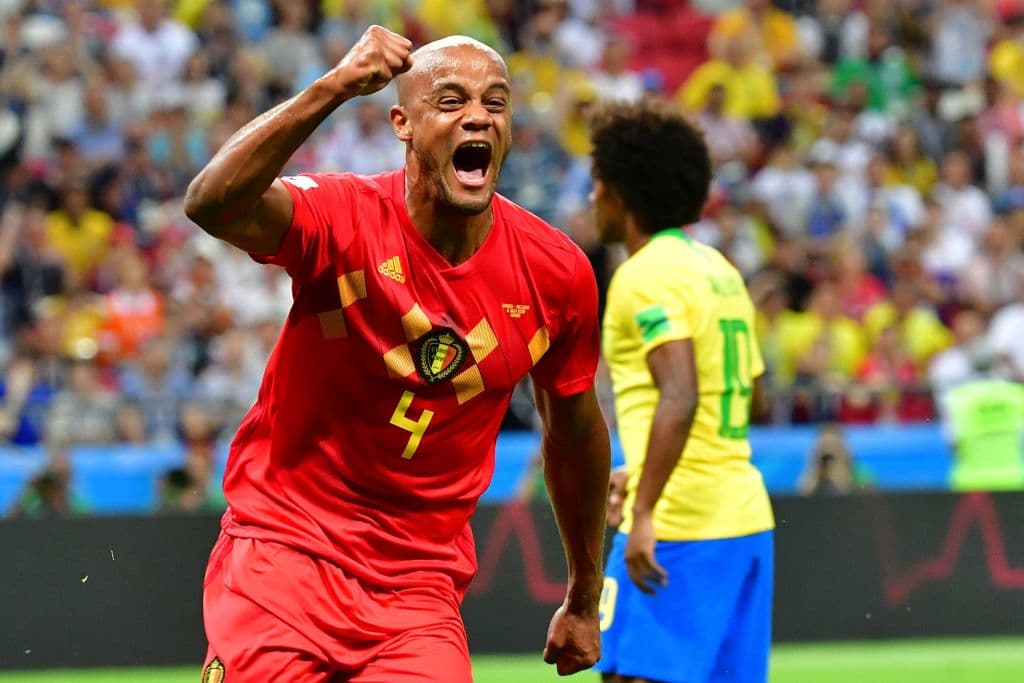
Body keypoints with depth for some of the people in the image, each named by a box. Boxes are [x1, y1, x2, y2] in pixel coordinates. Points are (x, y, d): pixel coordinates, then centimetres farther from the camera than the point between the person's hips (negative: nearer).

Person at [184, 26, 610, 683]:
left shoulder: (557, 272, -2)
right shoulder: (345, 217, -13)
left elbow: (575, 430, 13)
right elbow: (211, 204, -35)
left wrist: (585, 601, 21)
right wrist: (332, 88, -45)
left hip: (419, 588, 2)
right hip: (284, 552, -2)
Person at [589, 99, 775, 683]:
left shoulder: (646, 275, -11)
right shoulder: (717, 269, 17)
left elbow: (680, 397, -23)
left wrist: (644, 511, -27)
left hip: (678, 526, -9)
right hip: (745, 516, 9)